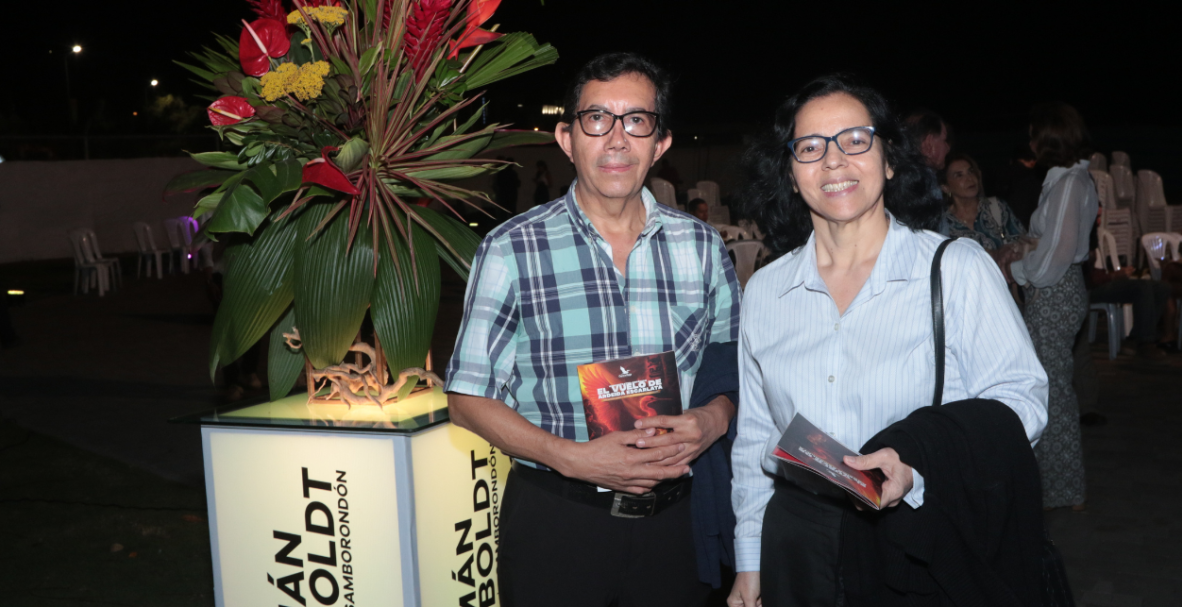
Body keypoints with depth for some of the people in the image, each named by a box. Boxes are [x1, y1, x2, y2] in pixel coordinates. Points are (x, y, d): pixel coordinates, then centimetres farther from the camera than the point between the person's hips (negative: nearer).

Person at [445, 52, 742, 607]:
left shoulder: (701, 246, 4)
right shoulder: (511, 250, -5)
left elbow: (738, 370, 13)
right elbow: (469, 398, -4)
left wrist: (714, 418, -10)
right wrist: (572, 458, -17)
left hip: (673, 516, 3)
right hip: (554, 519, -2)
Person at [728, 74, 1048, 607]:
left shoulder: (958, 268, -7)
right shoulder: (764, 291, 4)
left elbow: (1020, 398, -9)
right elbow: (754, 438, 10)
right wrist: (748, 564, 10)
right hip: (797, 538, 3)